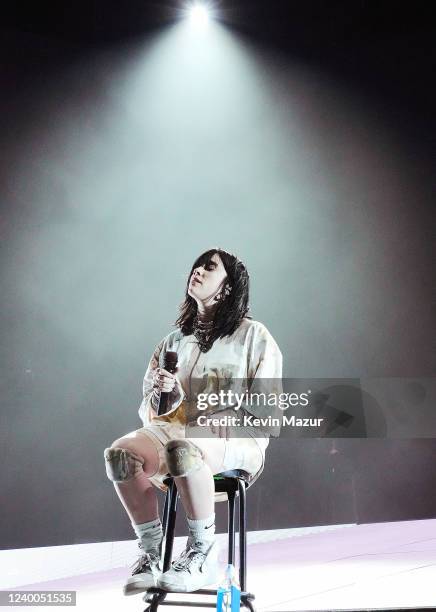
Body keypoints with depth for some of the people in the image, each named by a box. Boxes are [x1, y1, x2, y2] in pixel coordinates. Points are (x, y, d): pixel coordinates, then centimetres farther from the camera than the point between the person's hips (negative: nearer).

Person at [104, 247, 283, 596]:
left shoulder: (253, 335, 8)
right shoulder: (175, 340, 20)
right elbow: (150, 406, 16)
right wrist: (163, 394, -7)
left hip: (235, 438, -4)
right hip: (175, 427, 4)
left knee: (182, 450, -38)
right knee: (120, 453, -27)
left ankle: (203, 556, -18)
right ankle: (151, 555, -11)